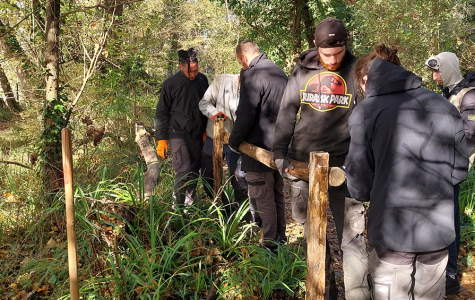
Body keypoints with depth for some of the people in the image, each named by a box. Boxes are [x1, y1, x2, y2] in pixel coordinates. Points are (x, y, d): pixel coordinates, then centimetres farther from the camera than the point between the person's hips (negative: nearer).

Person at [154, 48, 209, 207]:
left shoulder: (202, 80, 3)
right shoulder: (171, 83, -9)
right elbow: (161, 113, -4)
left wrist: (206, 131, 14)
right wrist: (161, 139, -6)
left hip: (197, 135, 5)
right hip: (178, 134, -4)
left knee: (194, 171, 9)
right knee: (183, 171, -12)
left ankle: (189, 200, 23)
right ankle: (180, 206, 0)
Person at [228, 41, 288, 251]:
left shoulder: (252, 75, -16)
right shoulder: (279, 73, 13)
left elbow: (245, 115, -19)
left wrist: (234, 141, -5)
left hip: (259, 147, -9)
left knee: (263, 198, 0)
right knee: (277, 195, 18)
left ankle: (269, 243, 7)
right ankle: (280, 238, 28)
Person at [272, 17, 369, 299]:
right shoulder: (303, 70, 4)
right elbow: (287, 114, 6)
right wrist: (280, 154, 0)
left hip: (342, 166, -3)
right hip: (302, 162, 3)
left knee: (351, 236, -2)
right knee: (312, 231, 13)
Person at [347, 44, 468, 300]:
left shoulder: (365, 110, -6)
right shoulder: (443, 105, 3)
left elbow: (360, 187, -6)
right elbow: (459, 169, 9)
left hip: (392, 231, -3)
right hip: (439, 228, 4)